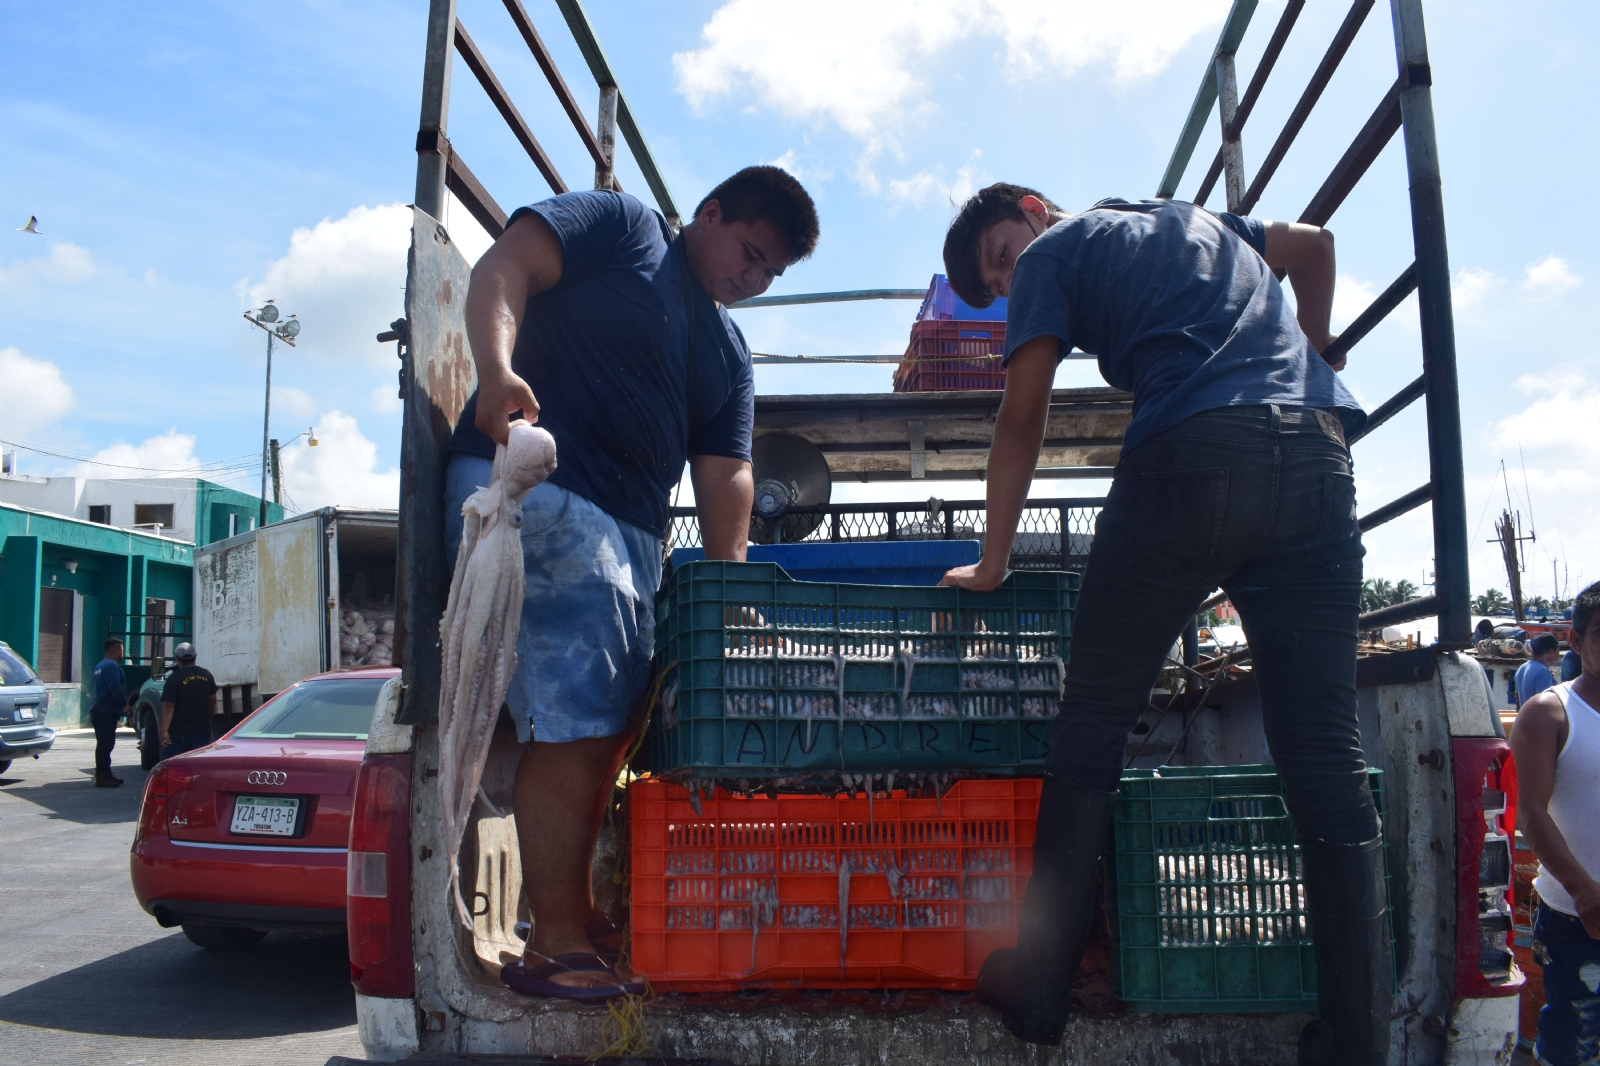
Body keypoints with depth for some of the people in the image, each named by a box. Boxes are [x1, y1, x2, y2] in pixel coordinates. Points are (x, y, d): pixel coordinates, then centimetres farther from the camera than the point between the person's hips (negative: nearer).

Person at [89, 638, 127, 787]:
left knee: (105, 744, 15)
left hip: (99, 710, 11)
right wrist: (124, 704, -15)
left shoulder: (100, 665, 22)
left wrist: (122, 704, 27)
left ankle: (105, 774, 21)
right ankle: (102, 776, -10)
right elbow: (115, 688, -23)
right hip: (106, 712, -11)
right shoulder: (111, 666, -14)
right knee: (105, 744, -10)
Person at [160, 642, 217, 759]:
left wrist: (164, 731, -19)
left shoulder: (174, 678, -11)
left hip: (178, 732, -4)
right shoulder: (206, 675, 6)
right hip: (202, 731, 4)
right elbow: (212, 700, 15)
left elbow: (169, 706, -17)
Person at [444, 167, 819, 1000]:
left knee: (613, 723, 9)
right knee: (575, 724, -12)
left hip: (632, 530, 8)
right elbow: (504, 266, -6)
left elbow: (723, 477, 15)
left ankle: (575, 914, 23)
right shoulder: (622, 226, 7)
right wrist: (497, 369, -25)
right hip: (531, 487, -8)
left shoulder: (730, 354, 24)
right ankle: (555, 948, -2)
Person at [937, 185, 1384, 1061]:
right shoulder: (1195, 217, 33)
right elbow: (1314, 245, 35)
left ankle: (1038, 989, 5)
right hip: (1319, 448, 6)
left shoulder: (1053, 252, 15)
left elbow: (1023, 420, 7)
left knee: (1093, 723, 2)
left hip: (1193, 450, -5)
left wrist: (991, 562, 11)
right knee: (1325, 749, 2)